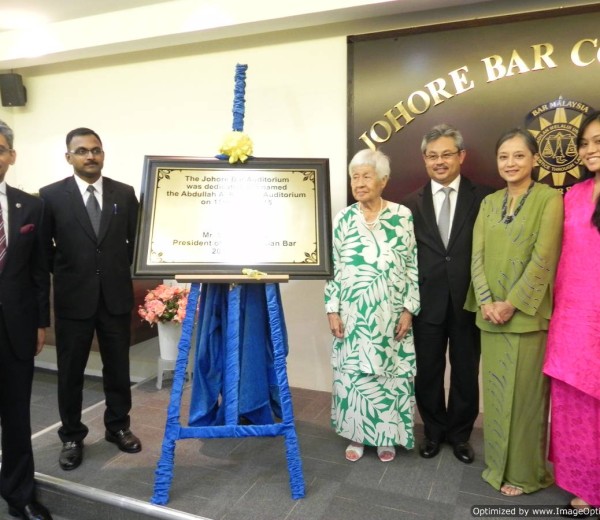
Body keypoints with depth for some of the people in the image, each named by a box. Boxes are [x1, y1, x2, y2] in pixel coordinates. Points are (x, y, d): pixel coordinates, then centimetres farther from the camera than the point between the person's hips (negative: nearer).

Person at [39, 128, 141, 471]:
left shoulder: (125, 193, 3)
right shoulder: (52, 195, -2)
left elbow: (136, 240, 7)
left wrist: (121, 271, 3)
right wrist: (65, 273, 4)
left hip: (117, 295, 2)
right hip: (73, 296, -1)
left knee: (118, 366, 12)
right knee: (71, 371, 10)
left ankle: (118, 426, 31)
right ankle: (72, 436, 27)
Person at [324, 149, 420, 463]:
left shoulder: (403, 216, -3)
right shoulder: (343, 219, 1)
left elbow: (413, 266, -1)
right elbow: (332, 268, 2)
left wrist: (409, 310, -6)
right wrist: (332, 310, -3)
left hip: (391, 316, -1)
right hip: (353, 316, 1)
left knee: (390, 374, 9)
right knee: (352, 373, 10)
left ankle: (387, 436, 30)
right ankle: (356, 435, 30)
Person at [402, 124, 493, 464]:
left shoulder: (483, 197, -1)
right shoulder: (412, 203, 4)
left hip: (468, 301, -1)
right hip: (427, 302, 1)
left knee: (466, 373, 13)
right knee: (428, 373, 13)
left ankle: (460, 433, 36)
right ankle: (434, 431, 35)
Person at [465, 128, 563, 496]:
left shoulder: (549, 198, -4)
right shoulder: (489, 203, 11)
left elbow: (543, 258, -12)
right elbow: (478, 255, 4)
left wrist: (512, 303, -16)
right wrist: (486, 301, -8)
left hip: (527, 314, -5)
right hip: (491, 314, 5)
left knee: (524, 392, 4)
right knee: (495, 390, 13)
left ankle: (525, 471, 22)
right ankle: (499, 463, 29)